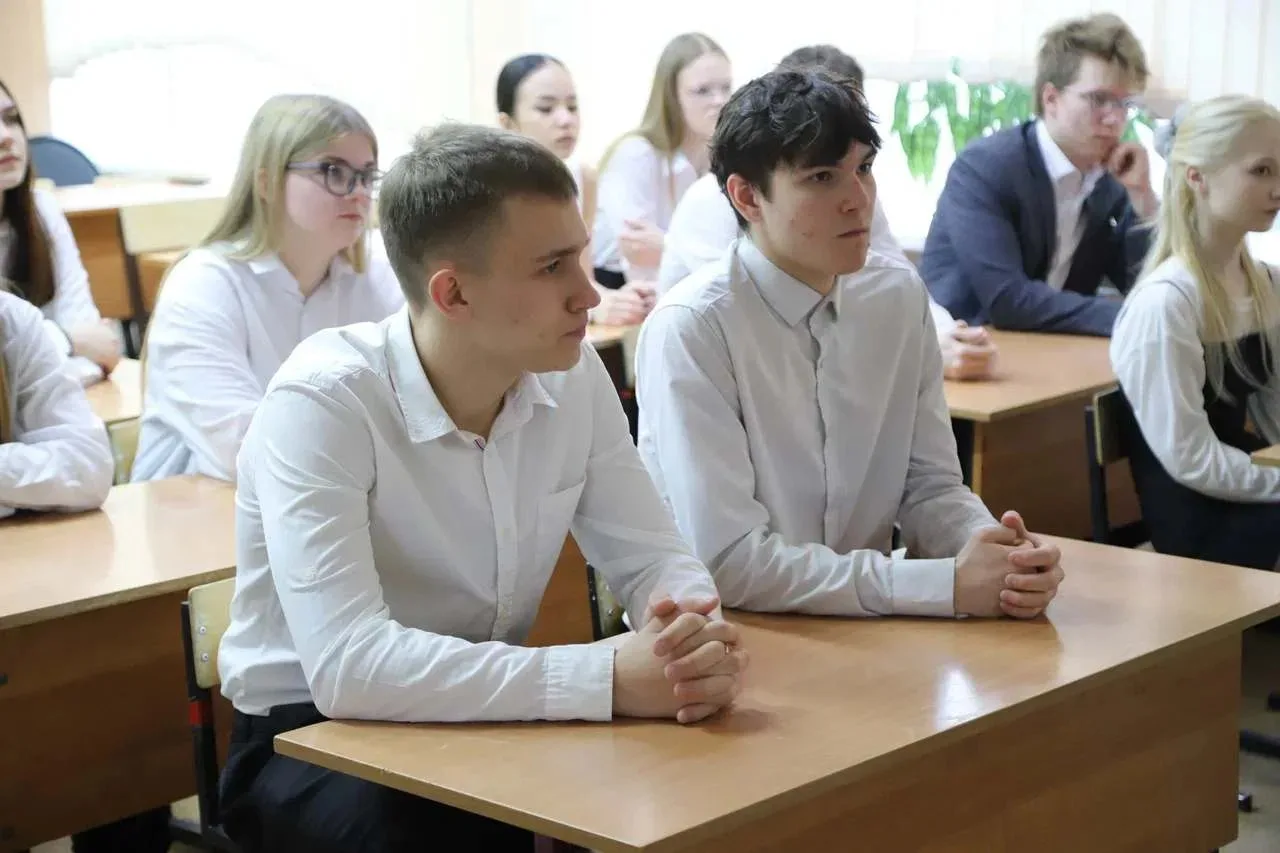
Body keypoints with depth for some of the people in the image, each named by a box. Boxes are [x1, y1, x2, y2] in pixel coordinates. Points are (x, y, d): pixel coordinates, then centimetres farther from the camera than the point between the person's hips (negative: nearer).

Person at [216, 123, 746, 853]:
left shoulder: (573, 376, -7)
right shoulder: (322, 403, -25)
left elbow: (653, 559, -2)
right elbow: (348, 667, -35)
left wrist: (696, 638, -27)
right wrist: (605, 679, -39)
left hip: (488, 718, 5)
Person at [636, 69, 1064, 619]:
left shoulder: (899, 296, 2)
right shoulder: (690, 328, -15)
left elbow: (930, 489, 7)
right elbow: (730, 563, -20)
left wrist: (996, 549, -14)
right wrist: (947, 583, -22)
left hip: (867, 634, 5)